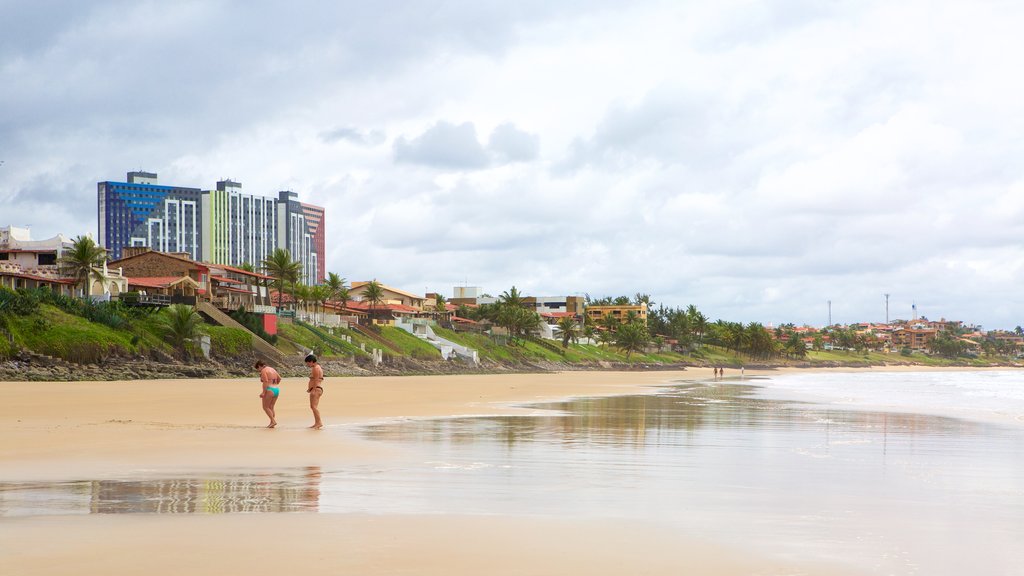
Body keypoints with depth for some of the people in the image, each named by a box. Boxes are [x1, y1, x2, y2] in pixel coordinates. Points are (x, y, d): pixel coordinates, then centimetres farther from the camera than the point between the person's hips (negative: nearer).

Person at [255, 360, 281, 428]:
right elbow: (279, 378, 25)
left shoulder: (263, 371, -8)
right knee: (271, 407, 13)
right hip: (277, 390, 9)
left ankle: (273, 421, -9)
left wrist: (263, 392, -19)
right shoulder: (272, 369, 17)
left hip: (269, 390, -9)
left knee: (265, 407, 1)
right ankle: (272, 423, 11)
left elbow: (265, 382, -19)